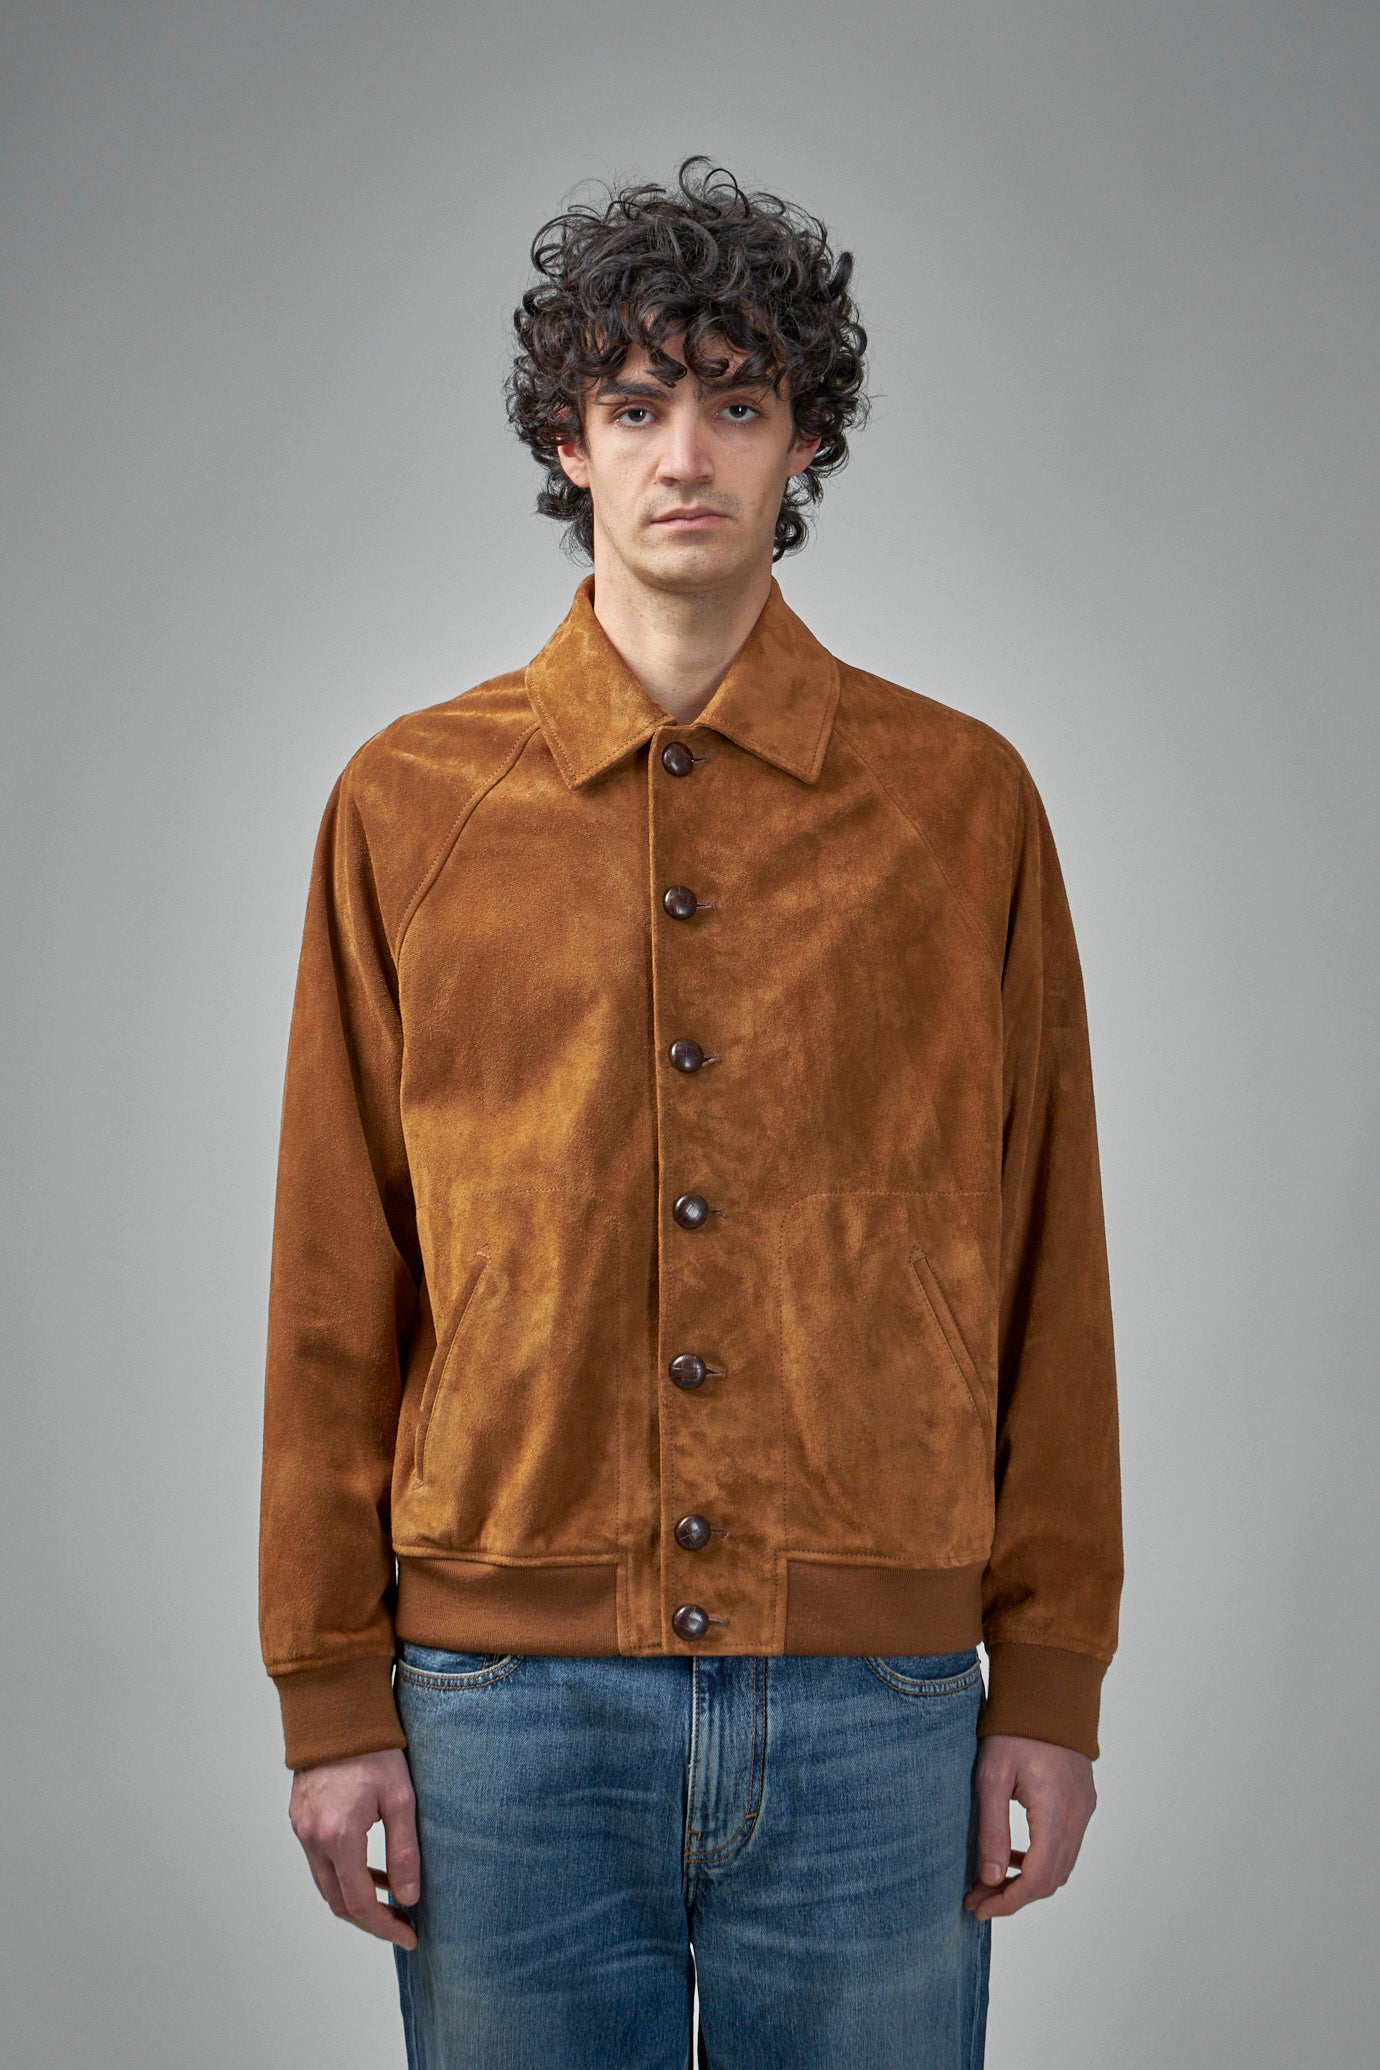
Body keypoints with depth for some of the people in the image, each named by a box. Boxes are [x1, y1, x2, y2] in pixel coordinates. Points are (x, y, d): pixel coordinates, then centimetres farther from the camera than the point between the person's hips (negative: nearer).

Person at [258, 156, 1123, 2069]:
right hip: (508, 1693, 0)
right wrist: (332, 1695, 2)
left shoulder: (964, 800, 4)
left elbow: (1046, 1268, 5)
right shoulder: (411, 804, 4)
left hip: (878, 1698, 0)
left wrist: (1054, 1685, 2)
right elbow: (336, 1285, 4)